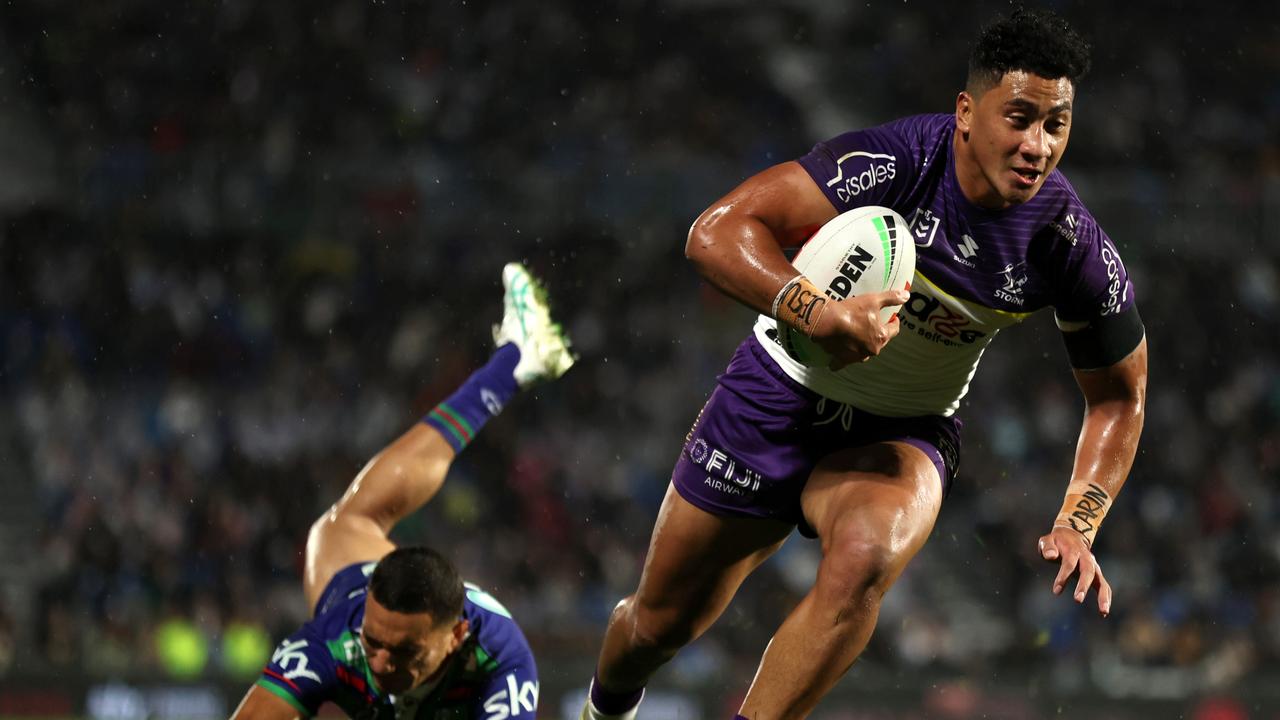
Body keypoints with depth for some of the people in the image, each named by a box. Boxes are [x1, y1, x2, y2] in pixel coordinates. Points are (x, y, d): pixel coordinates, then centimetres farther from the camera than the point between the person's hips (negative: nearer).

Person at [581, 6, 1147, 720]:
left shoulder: (1077, 250, -18)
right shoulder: (895, 161, -27)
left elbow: (1120, 393, 0)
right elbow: (717, 233, -32)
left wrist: (1077, 527, -13)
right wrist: (817, 311, -48)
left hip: (903, 436, 1)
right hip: (782, 394, -1)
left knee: (863, 561, -35)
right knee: (661, 621, 12)